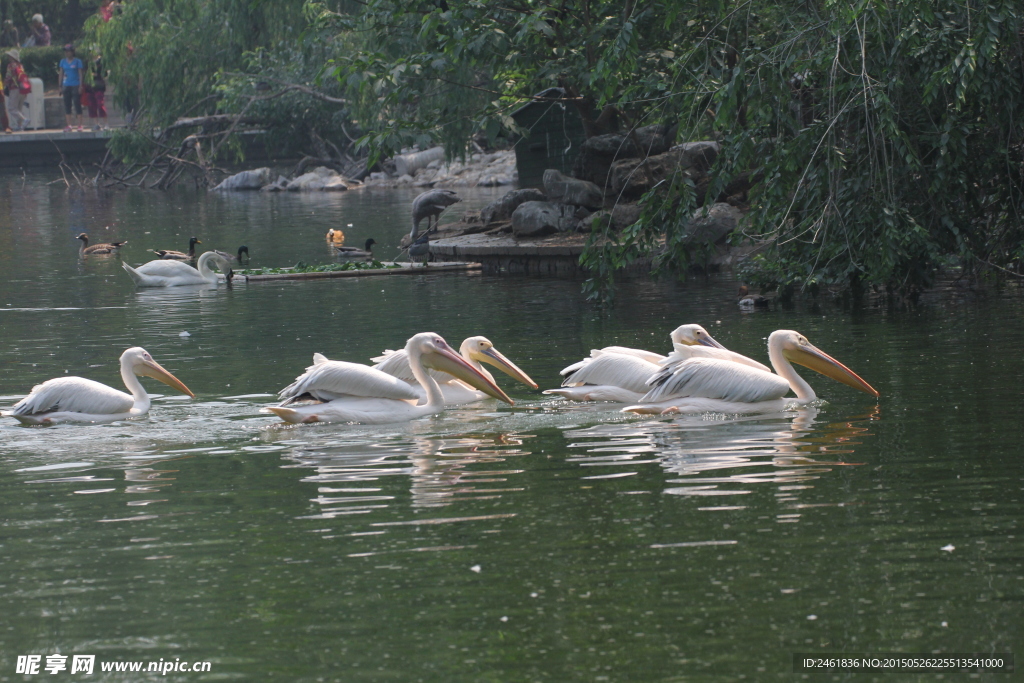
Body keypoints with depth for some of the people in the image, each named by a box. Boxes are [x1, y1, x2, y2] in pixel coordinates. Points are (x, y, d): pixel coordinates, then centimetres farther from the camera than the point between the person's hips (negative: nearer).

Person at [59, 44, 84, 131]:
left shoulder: (77, 61, -1)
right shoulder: (63, 62, 10)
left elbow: (80, 74, -1)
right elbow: (61, 74, 13)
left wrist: (80, 86, -8)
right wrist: (60, 86, 8)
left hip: (75, 85, -4)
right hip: (66, 86, 4)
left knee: (77, 104, -6)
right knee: (67, 106, 3)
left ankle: (80, 125, -4)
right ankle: (68, 125, 6)